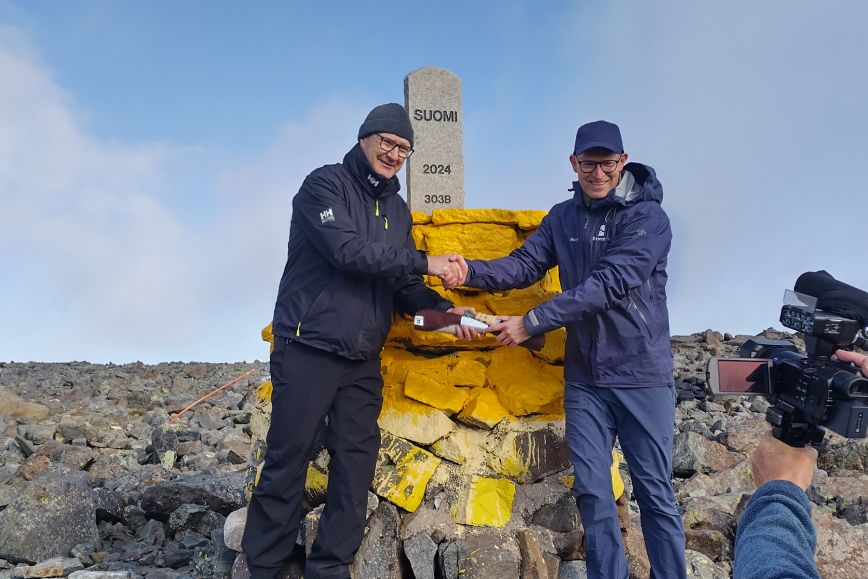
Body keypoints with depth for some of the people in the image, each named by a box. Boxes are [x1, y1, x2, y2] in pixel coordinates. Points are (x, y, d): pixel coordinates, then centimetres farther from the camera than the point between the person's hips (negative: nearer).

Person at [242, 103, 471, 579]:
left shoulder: (398, 210, 16)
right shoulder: (325, 185, -3)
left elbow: (402, 287, 14)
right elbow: (348, 251, -19)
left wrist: (441, 309, -5)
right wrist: (423, 261, -17)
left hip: (363, 362, 6)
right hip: (307, 352, -6)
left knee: (355, 467, 5)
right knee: (287, 464, -1)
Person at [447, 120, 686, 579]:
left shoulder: (648, 217, -12)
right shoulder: (563, 217, 8)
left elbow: (608, 283, -22)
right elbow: (524, 264, 0)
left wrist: (531, 322, -25)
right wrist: (472, 271, -21)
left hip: (641, 374, -4)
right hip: (584, 377, 5)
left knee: (654, 492, 4)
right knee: (592, 491, 9)